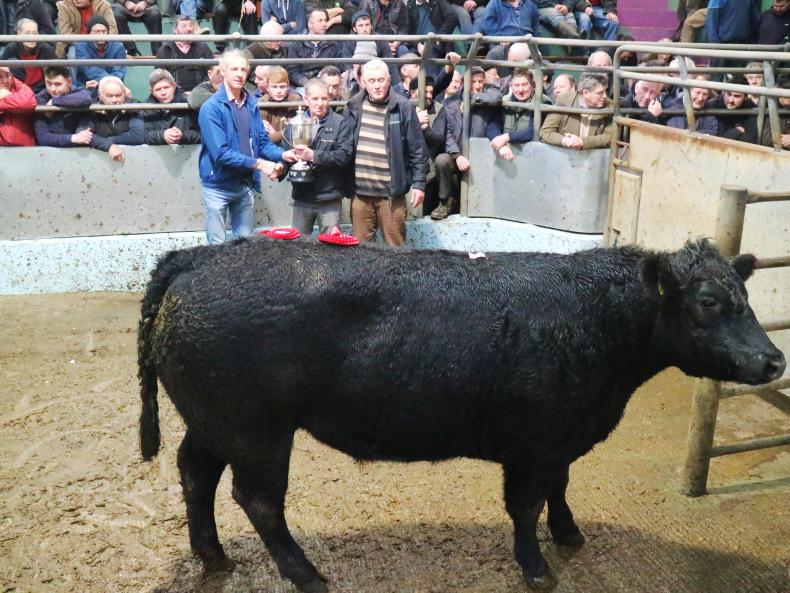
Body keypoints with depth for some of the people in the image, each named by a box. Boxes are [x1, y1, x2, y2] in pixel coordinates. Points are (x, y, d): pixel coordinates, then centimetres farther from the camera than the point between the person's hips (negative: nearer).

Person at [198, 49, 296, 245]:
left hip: (246, 184, 5)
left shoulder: (251, 105, 4)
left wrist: (283, 154, -14)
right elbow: (220, 152, -23)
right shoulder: (211, 108, -16)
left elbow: (262, 141, 7)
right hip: (219, 185, -5)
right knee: (217, 245, 5)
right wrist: (258, 164, -25)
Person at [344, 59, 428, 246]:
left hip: (391, 192, -3)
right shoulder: (353, 107, 7)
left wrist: (419, 183, -6)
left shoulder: (403, 107, -3)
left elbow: (418, 150, -2)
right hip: (359, 191, 3)